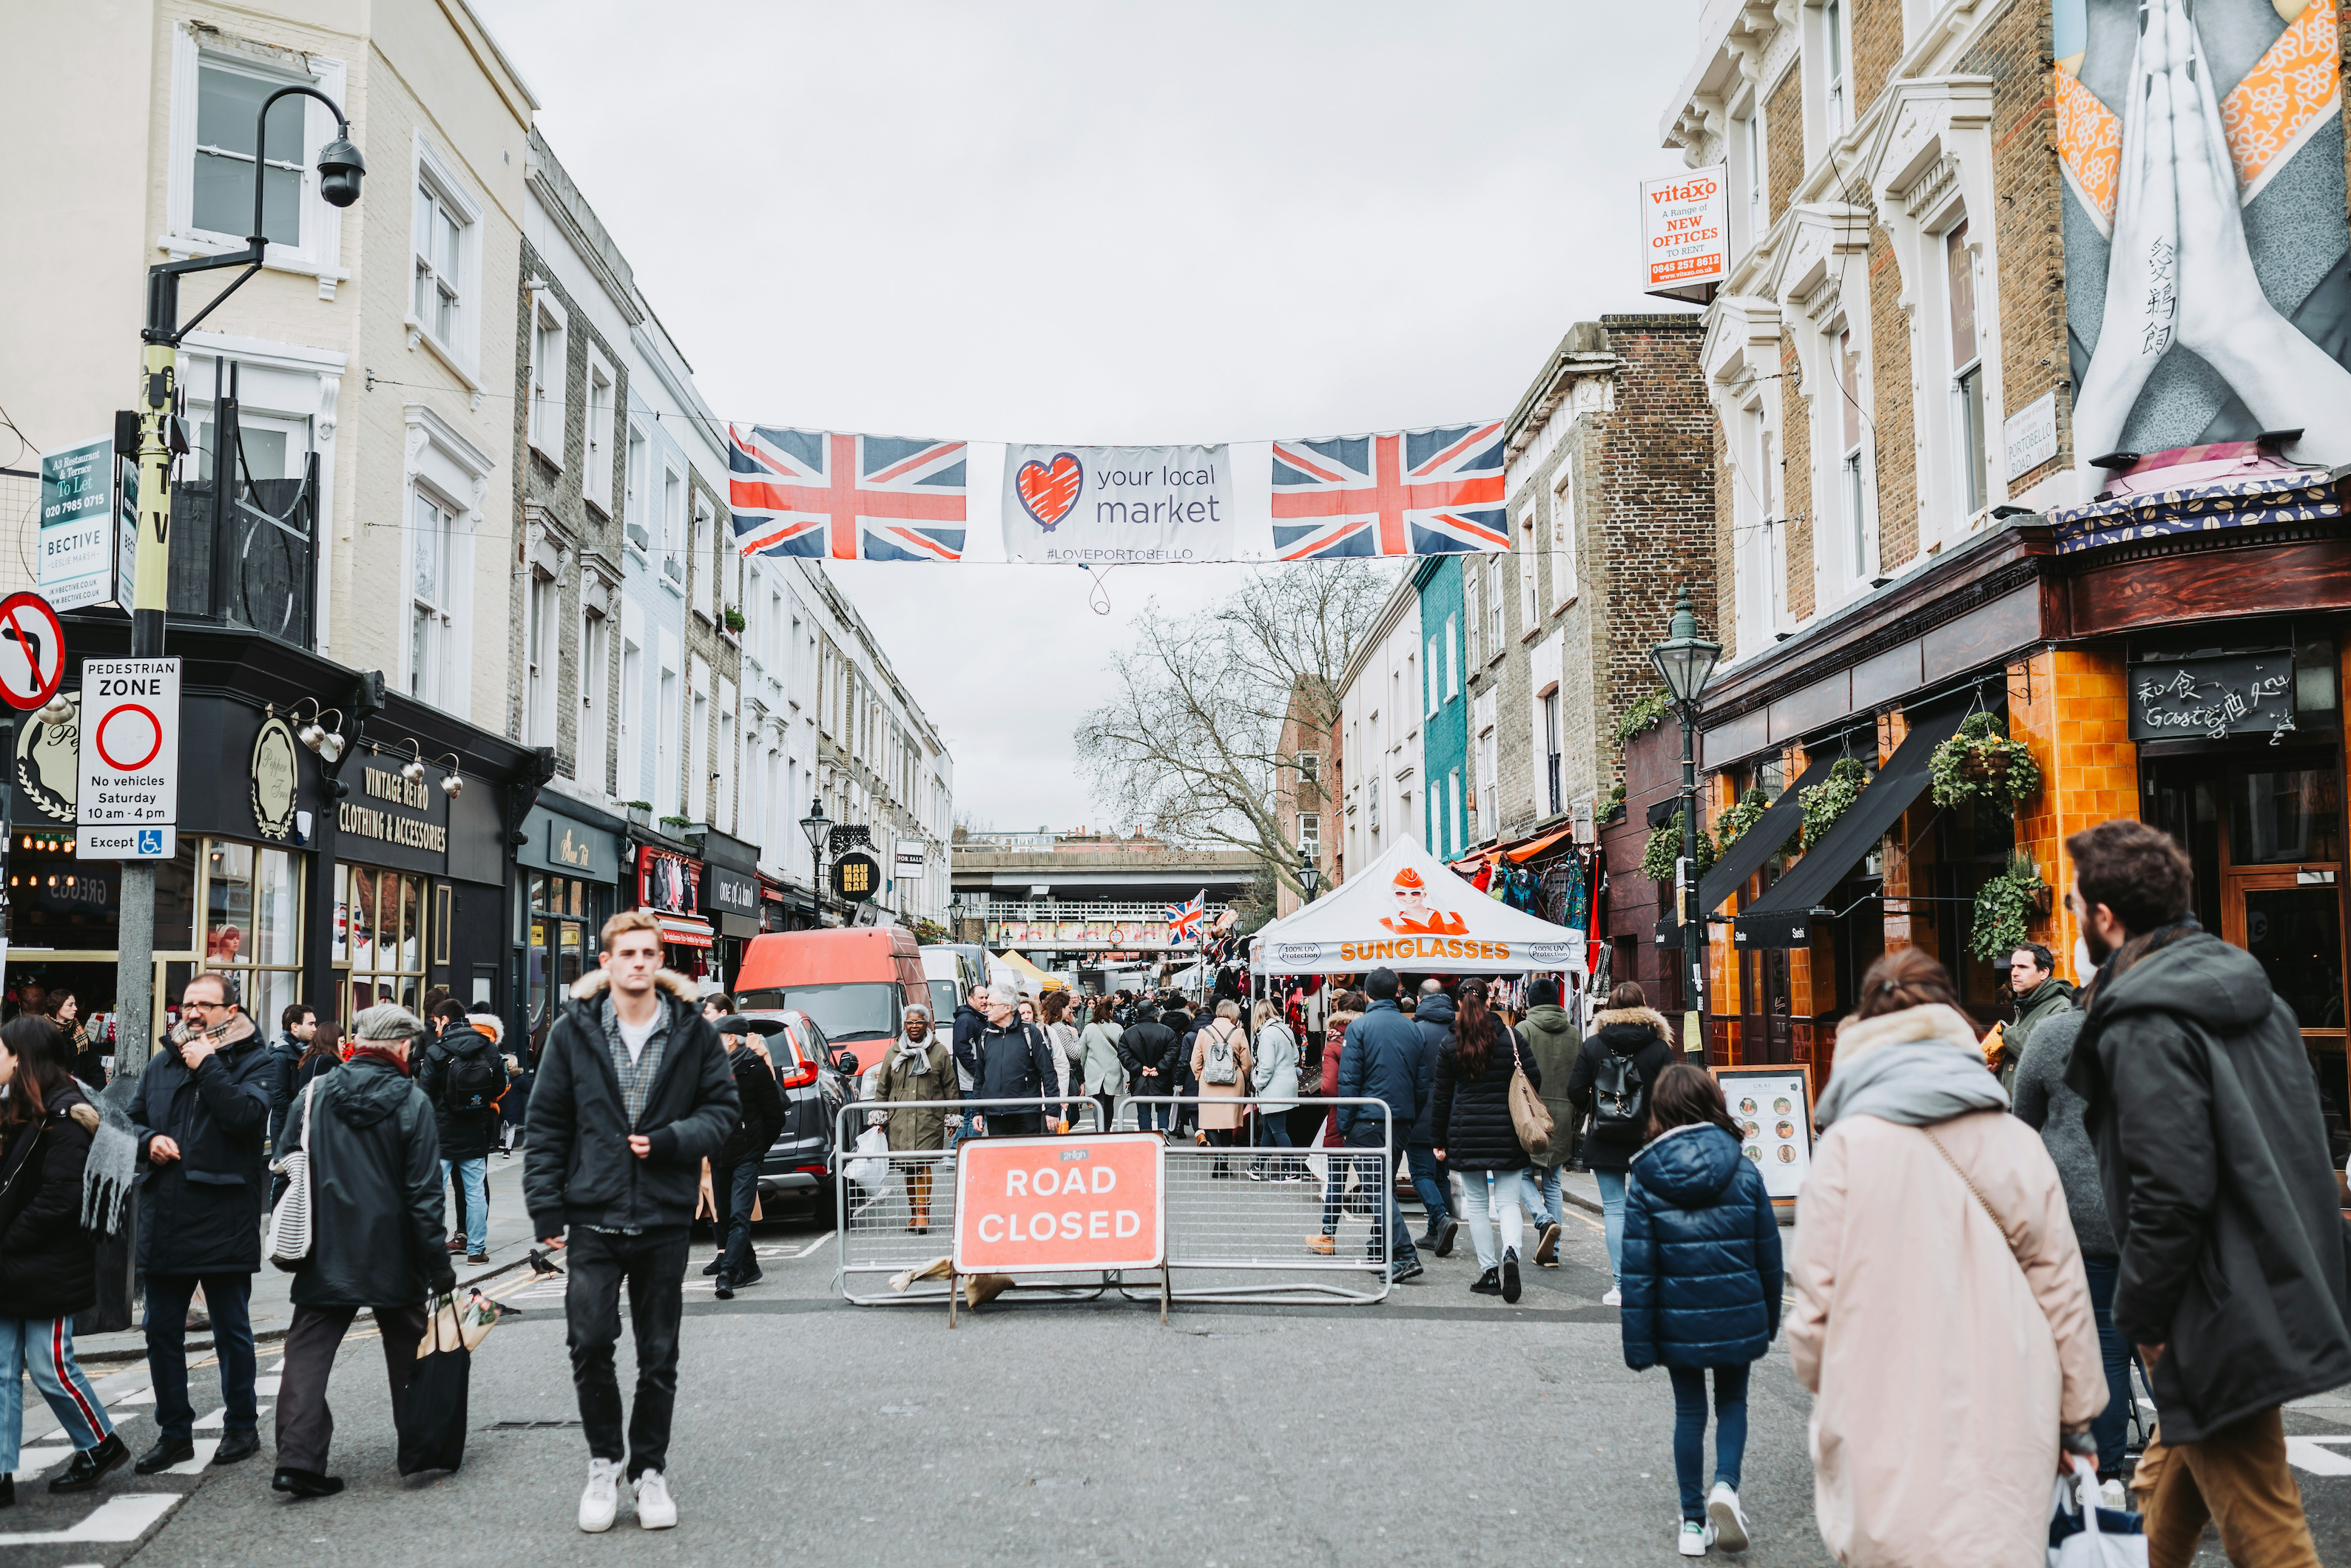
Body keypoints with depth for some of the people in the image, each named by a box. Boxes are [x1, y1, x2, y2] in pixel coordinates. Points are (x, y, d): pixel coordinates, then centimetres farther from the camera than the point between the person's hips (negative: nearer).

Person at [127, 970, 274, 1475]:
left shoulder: (253, 1061, -5)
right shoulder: (161, 1064, 11)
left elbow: (248, 1115, -21)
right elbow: (131, 1120, 19)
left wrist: (206, 1065, -16)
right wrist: (148, 1140, -3)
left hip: (224, 1221, -5)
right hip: (163, 1220, 5)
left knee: (232, 1330, 7)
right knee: (161, 1331, 11)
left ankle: (241, 1427, 21)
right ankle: (174, 1433, 23)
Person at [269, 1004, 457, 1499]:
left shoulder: (314, 1095, -1)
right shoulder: (412, 1102, -10)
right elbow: (424, 1192, -10)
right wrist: (438, 1264, -5)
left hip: (325, 1253, 2)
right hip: (392, 1255, -1)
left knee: (308, 1352, 4)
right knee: (407, 1351, 15)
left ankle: (298, 1457, -8)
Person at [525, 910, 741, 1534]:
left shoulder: (694, 1031, 1)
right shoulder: (573, 1031, 1)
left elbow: (724, 1107, 6)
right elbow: (546, 1123, 4)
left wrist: (670, 1141, -12)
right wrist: (545, 1207, -2)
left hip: (665, 1218, 1)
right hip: (593, 1216, 0)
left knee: (659, 1355, 8)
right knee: (590, 1342, -6)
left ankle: (651, 1470, 24)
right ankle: (603, 1464, 15)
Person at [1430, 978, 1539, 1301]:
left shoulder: (1450, 1046, 0)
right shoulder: (1510, 1036, -1)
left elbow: (1442, 1098, 4)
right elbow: (1534, 1079, -2)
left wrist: (1439, 1141, 12)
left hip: (1466, 1134, 0)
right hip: (1507, 1131, 0)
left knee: (1477, 1203, 11)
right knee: (1508, 1201, 3)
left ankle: (1488, 1270, 9)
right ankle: (1510, 1252, -23)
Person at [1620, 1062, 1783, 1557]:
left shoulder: (1644, 1182, -9)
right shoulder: (1744, 1173, -7)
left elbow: (1637, 1270, -9)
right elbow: (1768, 1255, 1)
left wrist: (1638, 1344, -4)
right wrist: (1770, 1320, 15)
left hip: (1678, 1322, 0)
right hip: (1738, 1319, 0)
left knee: (1690, 1412, 15)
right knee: (1732, 1402, 20)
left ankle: (1694, 1521, 20)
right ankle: (1725, 1485, -3)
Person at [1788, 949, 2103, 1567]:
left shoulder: (1848, 1145, -4)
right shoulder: (2017, 1141, 6)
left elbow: (1818, 1298, -3)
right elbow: (2061, 1287, 10)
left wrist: (1829, 1397, 15)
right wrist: (2078, 1416, 20)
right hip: (2007, 1439, 3)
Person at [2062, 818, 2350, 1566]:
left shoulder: (2146, 1026, -18)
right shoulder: (2248, 993, 10)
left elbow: (2170, 1192, -25)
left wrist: (2139, 1316, -11)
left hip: (2220, 1323, -10)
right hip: (2282, 1292, 10)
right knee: (2166, 1488, 24)